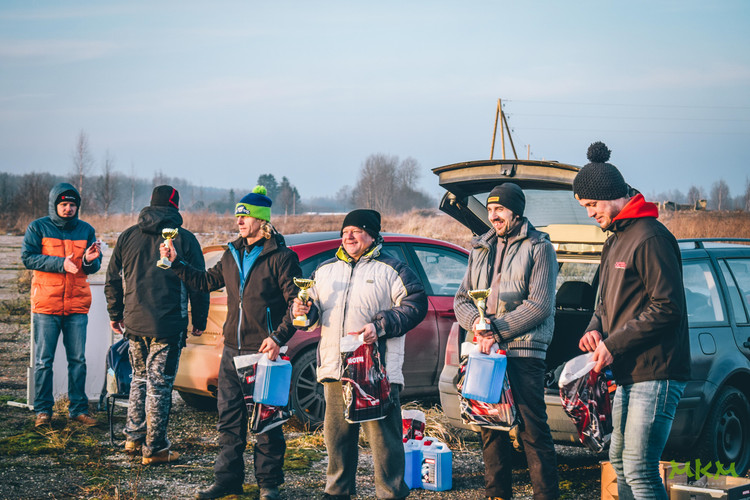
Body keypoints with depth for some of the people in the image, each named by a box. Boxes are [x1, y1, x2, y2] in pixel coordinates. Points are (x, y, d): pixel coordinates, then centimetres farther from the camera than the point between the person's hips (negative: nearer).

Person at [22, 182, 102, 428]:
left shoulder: (86, 230, 10)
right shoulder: (37, 228, 2)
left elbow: (95, 267, 10)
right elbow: (28, 257, -8)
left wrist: (89, 261, -14)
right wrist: (60, 263, -18)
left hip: (77, 306, 2)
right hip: (46, 305, -2)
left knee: (78, 359, 5)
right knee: (43, 360, 1)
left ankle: (78, 408, 12)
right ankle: (43, 410, 10)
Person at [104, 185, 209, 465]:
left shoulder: (127, 237, 8)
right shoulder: (184, 239, -4)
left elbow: (113, 280, 12)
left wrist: (115, 314, 22)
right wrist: (199, 321, 6)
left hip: (134, 324, 4)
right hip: (167, 325, -4)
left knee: (140, 379, 20)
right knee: (159, 384, 0)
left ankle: (134, 438, 23)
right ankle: (154, 449, 4)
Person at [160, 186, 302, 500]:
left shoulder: (281, 258, -8)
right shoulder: (232, 255, 13)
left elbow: (296, 303, -11)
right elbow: (206, 281, 24)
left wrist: (279, 337, -21)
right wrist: (176, 263, 16)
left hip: (263, 350, -7)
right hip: (232, 350, 7)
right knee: (229, 417, 11)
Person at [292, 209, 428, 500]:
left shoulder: (391, 270, 4)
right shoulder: (325, 270, 19)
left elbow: (415, 306, -4)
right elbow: (312, 314, 22)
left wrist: (380, 326, -14)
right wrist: (302, 310, -3)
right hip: (334, 369, 5)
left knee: (383, 436, -4)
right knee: (336, 435, 9)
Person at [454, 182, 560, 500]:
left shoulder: (538, 248, -1)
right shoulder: (481, 248, 17)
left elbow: (539, 306, -9)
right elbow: (461, 299, 15)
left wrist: (497, 330, -15)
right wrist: (477, 322, -7)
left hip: (523, 351, -6)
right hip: (486, 352, 6)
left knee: (533, 430, -7)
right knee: (491, 428, 9)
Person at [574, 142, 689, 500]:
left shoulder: (650, 237, -14)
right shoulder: (616, 239, 18)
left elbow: (667, 307, -19)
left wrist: (615, 344, -17)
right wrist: (595, 328, 4)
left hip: (656, 374, -11)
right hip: (629, 374, 11)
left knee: (640, 471, -13)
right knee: (620, 461, 16)